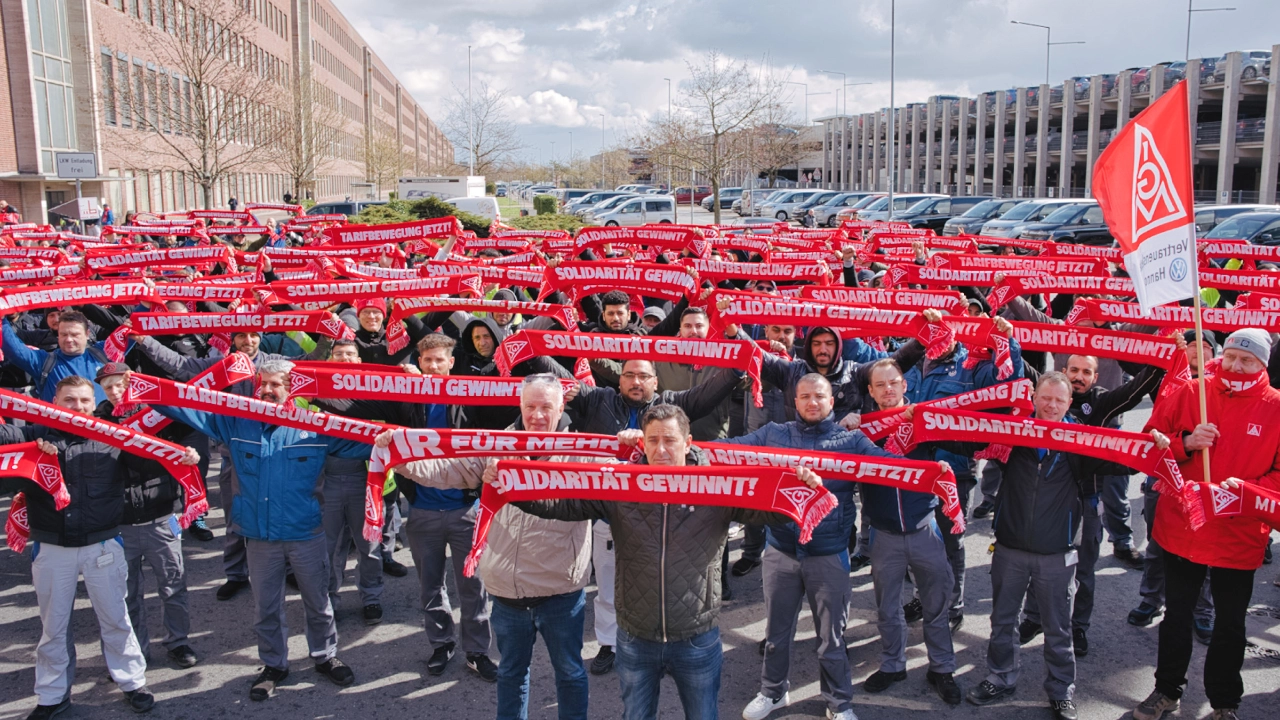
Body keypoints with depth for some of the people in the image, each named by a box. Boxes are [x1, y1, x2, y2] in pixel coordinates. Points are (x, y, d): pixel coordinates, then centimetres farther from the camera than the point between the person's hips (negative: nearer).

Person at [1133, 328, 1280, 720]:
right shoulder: (1189, 393, -3)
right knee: (1176, 616, 16)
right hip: (1181, 528, 1)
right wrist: (1184, 443, -18)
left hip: (1240, 537, -1)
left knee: (1230, 623, 14)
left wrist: (1246, 488, -21)